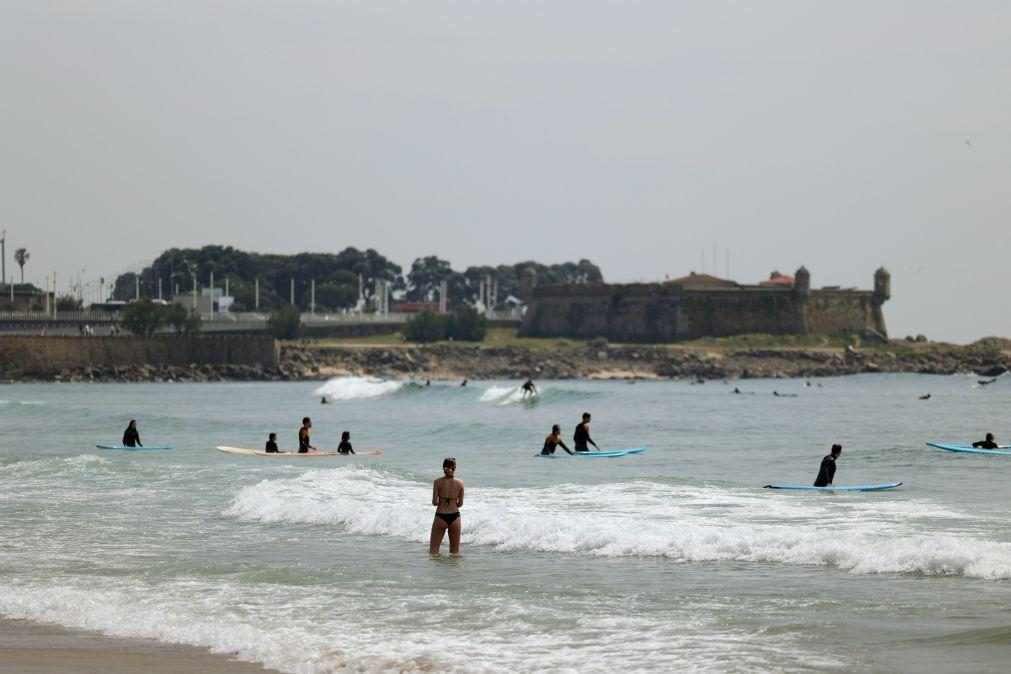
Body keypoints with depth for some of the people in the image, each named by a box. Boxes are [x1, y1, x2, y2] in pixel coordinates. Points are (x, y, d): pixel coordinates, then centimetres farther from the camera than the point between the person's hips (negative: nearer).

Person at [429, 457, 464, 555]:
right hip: (455, 516, 2)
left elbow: (434, 502, -8)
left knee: (433, 550, 6)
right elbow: (460, 503, 1)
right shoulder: (460, 483, -4)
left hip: (441, 517, -2)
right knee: (455, 551, 13)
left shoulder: (438, 482, -8)